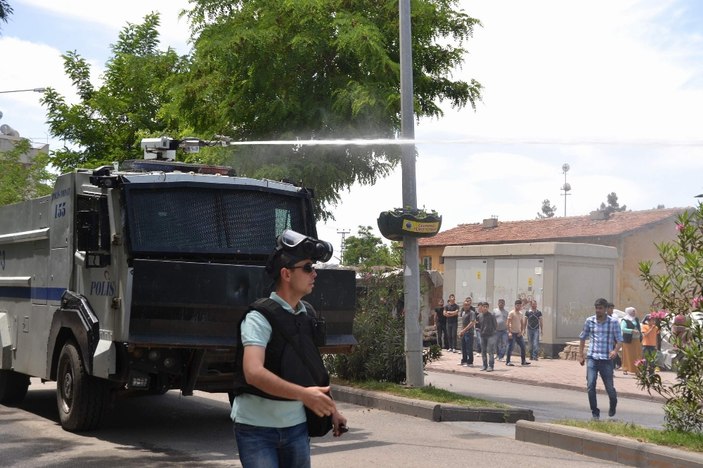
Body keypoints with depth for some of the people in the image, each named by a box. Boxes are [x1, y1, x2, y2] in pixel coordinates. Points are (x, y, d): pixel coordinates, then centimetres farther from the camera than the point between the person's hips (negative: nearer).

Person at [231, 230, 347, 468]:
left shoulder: (307, 316, 7)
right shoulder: (260, 317, -16)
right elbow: (253, 373, -29)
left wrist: (331, 409, 16)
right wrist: (303, 394, -37)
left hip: (296, 425, 7)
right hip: (256, 427, -6)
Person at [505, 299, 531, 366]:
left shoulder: (521, 313, 12)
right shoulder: (511, 313, -8)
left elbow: (522, 323, 15)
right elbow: (508, 323, -12)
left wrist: (522, 331, 1)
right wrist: (509, 332, -18)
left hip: (519, 333, 7)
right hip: (512, 333, -7)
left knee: (523, 346, 6)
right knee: (510, 347, -5)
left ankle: (523, 361, 15)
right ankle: (507, 361, 1)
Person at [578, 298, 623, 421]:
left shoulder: (613, 322, -1)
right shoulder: (589, 321, 4)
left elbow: (619, 339, 1)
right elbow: (582, 338, 15)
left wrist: (615, 350, -18)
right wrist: (580, 354, 13)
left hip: (606, 359, -1)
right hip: (592, 358, 1)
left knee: (609, 387, 4)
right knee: (590, 386, -10)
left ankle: (613, 405, 37)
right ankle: (595, 413, 3)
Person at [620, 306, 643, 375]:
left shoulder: (636, 319, 16)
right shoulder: (625, 320, -7)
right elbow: (622, 329, -20)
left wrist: (640, 337, 15)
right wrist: (632, 331, -24)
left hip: (637, 340, 7)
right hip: (628, 341, -6)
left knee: (637, 356, 5)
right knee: (628, 355, -4)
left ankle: (637, 369, 10)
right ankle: (625, 369, 3)